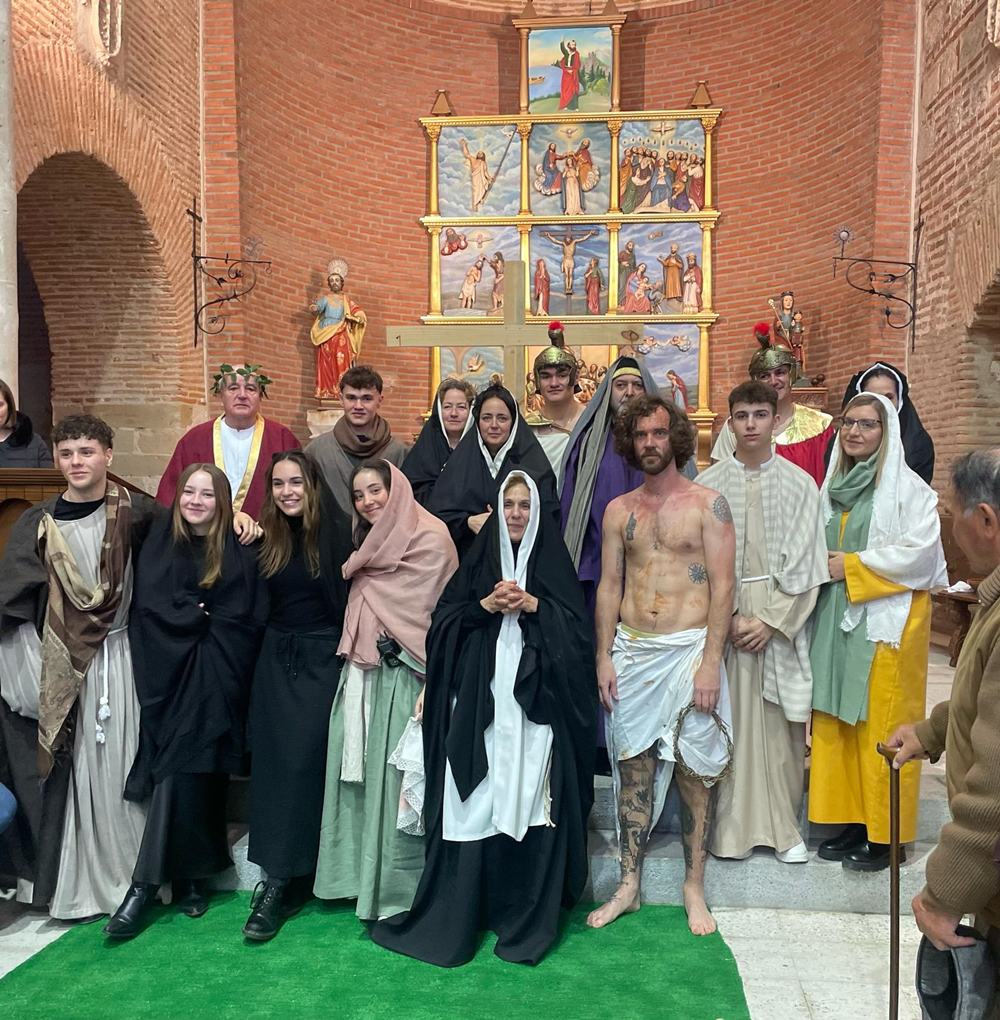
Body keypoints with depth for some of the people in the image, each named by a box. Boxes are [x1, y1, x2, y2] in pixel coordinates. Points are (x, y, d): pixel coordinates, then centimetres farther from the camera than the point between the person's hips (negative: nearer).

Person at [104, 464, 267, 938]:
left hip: (215, 678, -1)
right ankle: (188, 877, 8)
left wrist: (191, 614, -6)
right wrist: (199, 614, -6)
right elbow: (148, 605, 0)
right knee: (181, 771, -4)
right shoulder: (160, 540, 8)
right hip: (167, 668, 1)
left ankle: (145, 884, 2)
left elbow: (248, 619, -2)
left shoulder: (240, 552, 2)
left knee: (180, 769, -8)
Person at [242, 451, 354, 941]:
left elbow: (353, 598, -10)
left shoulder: (337, 532, -8)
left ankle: (282, 882, 0)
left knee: (302, 762, -8)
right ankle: (280, 874, 15)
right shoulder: (269, 537, 7)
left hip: (321, 659, -5)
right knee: (272, 762, 4)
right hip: (276, 660, 5)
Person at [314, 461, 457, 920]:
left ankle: (397, 888, 12)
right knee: (361, 774, 10)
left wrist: (434, 682, -18)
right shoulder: (370, 543, 17)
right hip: (364, 674, 8)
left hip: (403, 675, -8)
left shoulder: (430, 538, -10)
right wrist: (355, 657, 11)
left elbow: (440, 613, -15)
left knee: (396, 777, -2)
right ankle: (363, 875, 25)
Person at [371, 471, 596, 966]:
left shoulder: (553, 562, 9)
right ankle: (455, 917, 12)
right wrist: (487, 605, -9)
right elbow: (444, 621, 5)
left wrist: (532, 605, -10)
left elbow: (578, 629, 1)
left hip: (536, 704, -1)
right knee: (475, 806, -1)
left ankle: (527, 918, 12)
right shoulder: (477, 561, 12)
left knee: (529, 803, -3)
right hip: (479, 701, 1)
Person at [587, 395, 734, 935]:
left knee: (694, 770, 4)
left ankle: (694, 887, 20)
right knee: (633, 767, 8)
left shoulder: (707, 503, -1)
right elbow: (609, 585, 10)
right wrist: (604, 657, 2)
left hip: (689, 649, -3)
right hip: (631, 650, 3)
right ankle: (629, 884, 20)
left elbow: (722, 584, -6)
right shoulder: (618, 510, 10)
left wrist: (711, 661, -13)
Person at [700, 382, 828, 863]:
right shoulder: (709, 484, 2)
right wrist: (729, 617, -8)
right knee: (730, 721, 2)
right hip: (724, 618, 0)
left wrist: (771, 621, -8)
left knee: (780, 725, 4)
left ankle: (783, 826, 17)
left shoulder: (799, 484, 2)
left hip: (781, 620, 0)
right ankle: (732, 826, 14)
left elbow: (806, 564, 0)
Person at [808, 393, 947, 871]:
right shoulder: (834, 486, 13)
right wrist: (823, 564, 2)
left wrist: (851, 566, -11)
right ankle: (849, 820, 19)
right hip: (836, 619, 6)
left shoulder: (907, 488, -6)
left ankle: (883, 835, 10)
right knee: (836, 723, 7)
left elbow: (919, 551, -14)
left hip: (886, 620, -6)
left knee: (880, 725, -1)